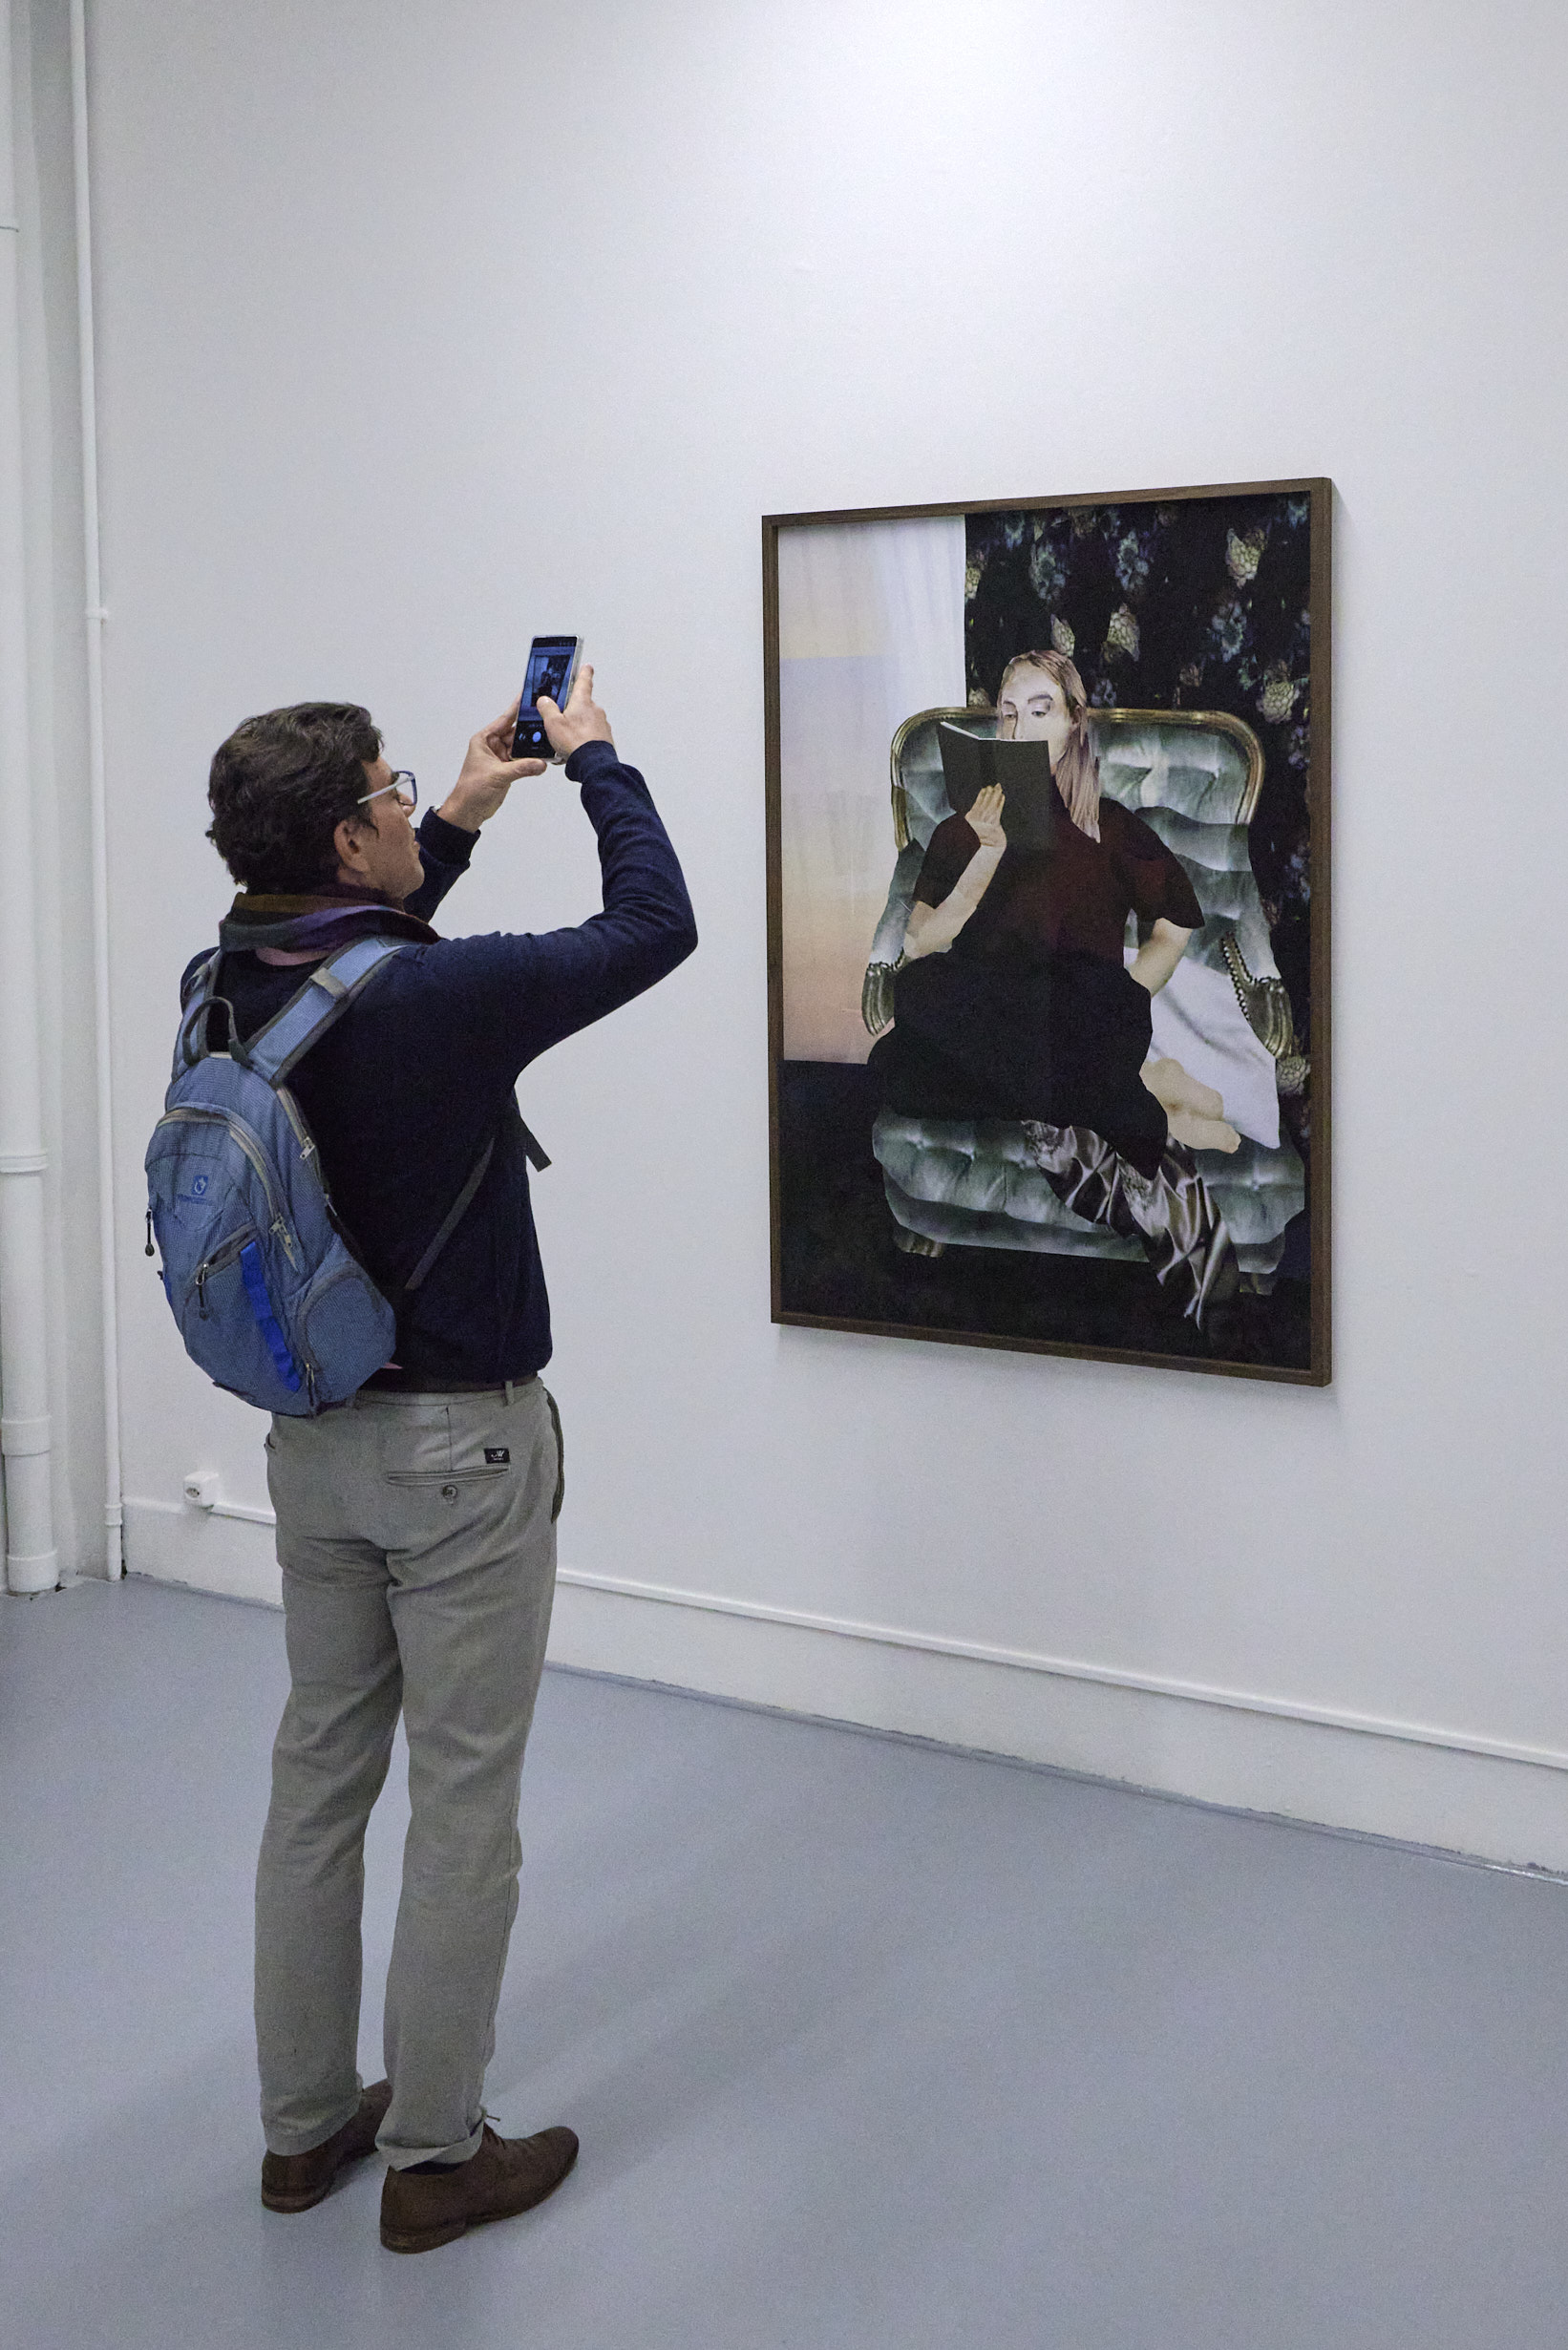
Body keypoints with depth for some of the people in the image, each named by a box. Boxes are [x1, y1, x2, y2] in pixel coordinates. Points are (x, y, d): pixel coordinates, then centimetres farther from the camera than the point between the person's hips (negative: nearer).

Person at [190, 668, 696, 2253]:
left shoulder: (229, 990, -2)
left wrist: (460, 824, 20)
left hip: (312, 1435, 7)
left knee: (318, 1779, 15)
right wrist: (595, 761, 2)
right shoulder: (434, 1002, -23)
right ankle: (434, 2156, 13)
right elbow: (654, 927, -10)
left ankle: (304, 2127, 26)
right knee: (462, 1802, 4)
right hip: (459, 1442, -7)